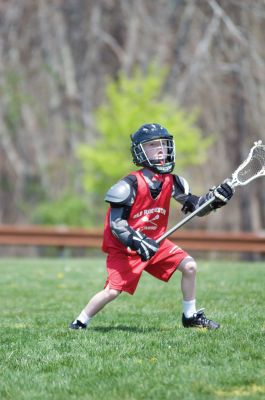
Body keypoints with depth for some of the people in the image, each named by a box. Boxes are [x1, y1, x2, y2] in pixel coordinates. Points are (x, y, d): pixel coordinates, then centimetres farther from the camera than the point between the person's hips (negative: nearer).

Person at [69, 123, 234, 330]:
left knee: (189, 266, -4)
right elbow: (116, 224, -21)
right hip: (125, 247, -6)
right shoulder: (131, 184, -21)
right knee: (113, 290, -16)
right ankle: (79, 324, 4)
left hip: (155, 242, 6)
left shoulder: (171, 181, -2)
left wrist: (216, 198, -20)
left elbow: (196, 206, -1)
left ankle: (191, 317, 11)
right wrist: (137, 242, -32)